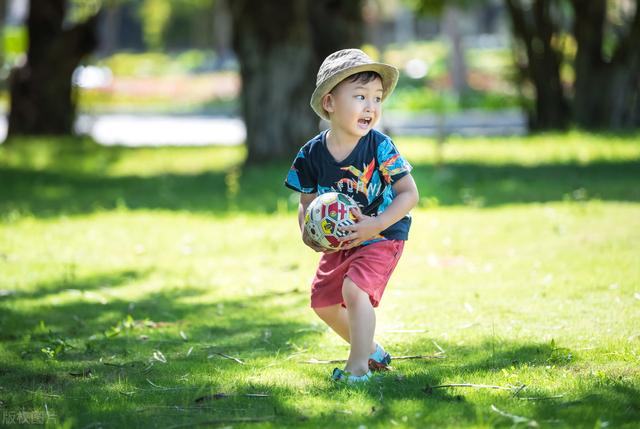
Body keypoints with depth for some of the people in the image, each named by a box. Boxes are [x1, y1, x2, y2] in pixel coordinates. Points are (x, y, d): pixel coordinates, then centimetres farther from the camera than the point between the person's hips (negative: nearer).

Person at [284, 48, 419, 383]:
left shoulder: (380, 148, -20)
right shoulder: (312, 154, -9)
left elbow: (409, 194, -17)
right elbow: (307, 202, 3)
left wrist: (376, 225, -28)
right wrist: (306, 231, -18)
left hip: (382, 235, -6)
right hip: (339, 241, 6)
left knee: (355, 289, -27)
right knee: (322, 300, 14)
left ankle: (358, 366, -17)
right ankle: (371, 349, 35)